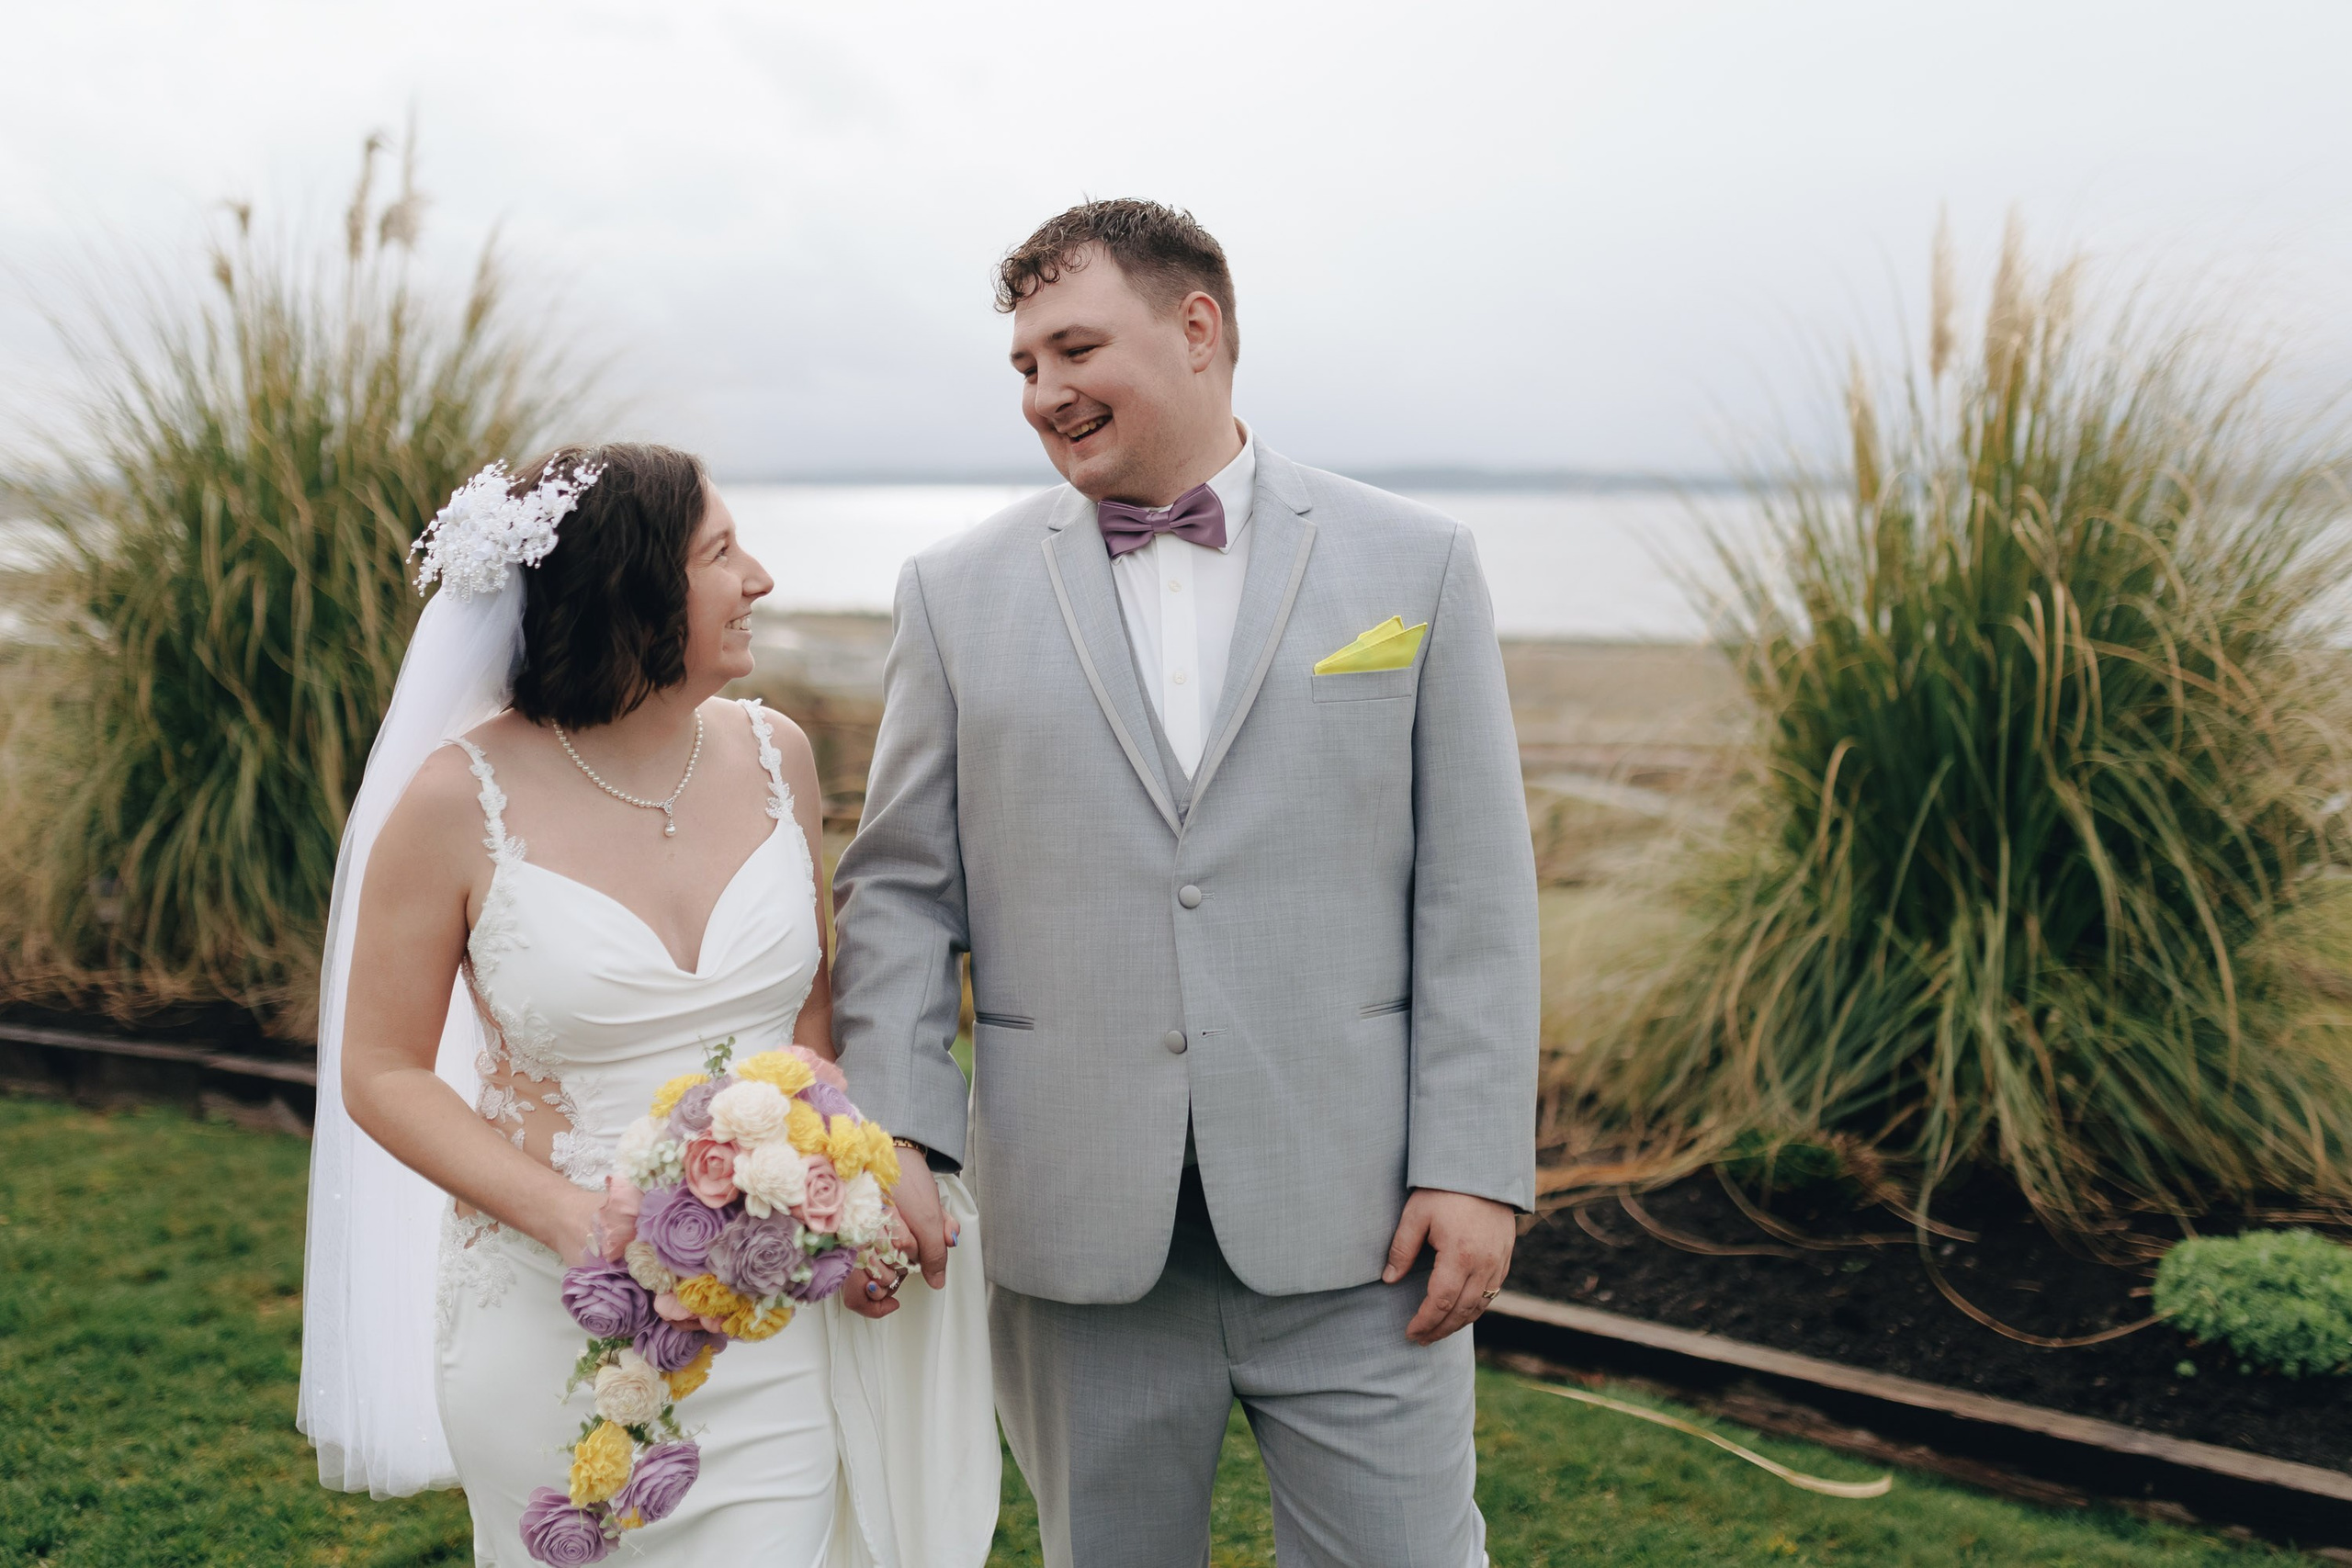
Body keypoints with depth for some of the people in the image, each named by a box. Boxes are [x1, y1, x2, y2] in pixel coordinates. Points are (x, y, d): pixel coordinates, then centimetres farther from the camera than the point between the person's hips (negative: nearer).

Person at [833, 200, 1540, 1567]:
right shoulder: (960, 593, 5)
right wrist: (891, 1139, -7)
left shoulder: (1414, 565, 3)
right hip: (1079, 1235, 1)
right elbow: (902, 890, 5)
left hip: (1354, 1221, -1)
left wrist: (1477, 1168, -5)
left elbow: (1476, 896, 0)